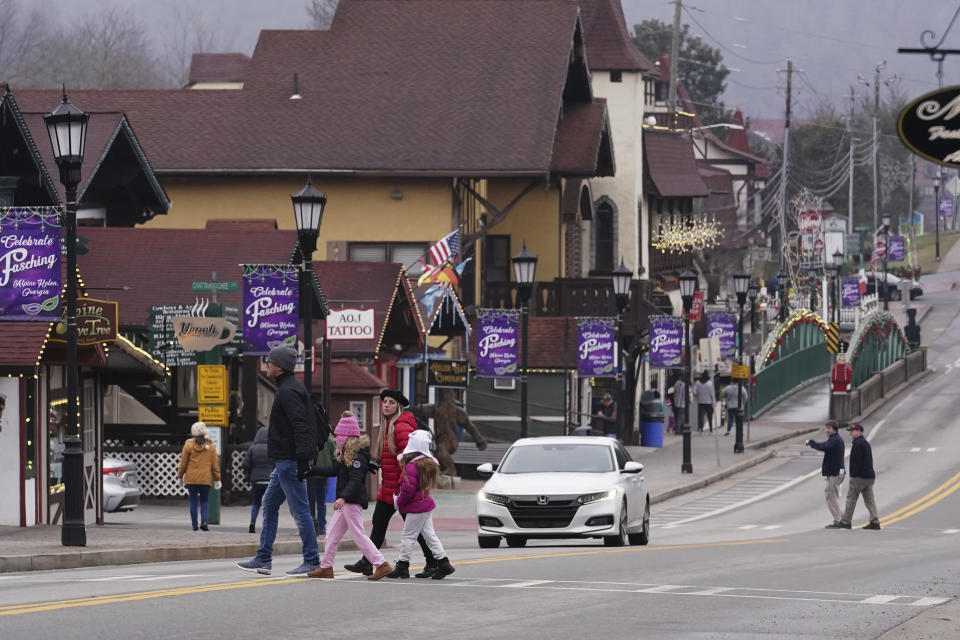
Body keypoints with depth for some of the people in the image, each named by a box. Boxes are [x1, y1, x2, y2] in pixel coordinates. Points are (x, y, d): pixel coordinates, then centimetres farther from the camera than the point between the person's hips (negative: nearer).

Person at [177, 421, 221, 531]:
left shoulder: (189, 445, -3)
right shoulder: (210, 446, 1)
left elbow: (183, 462, 0)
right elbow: (215, 464, 3)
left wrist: (180, 476, 11)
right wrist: (217, 479, 9)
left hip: (191, 479, 0)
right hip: (205, 479, 0)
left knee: (193, 502, 5)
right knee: (205, 501, 9)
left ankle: (194, 525, 4)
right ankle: (204, 521, -11)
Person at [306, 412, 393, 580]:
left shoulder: (358, 456, -18)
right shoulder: (346, 455, 14)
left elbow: (355, 480, -27)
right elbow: (333, 470, 22)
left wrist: (343, 498, -37)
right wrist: (311, 470, 23)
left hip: (353, 501, -11)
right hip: (345, 502, 11)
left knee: (358, 534, -9)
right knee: (333, 534, 13)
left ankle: (381, 564, -8)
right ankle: (326, 567, 20)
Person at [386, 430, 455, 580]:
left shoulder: (411, 466, -20)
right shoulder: (429, 464, 8)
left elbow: (408, 489, -23)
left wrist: (398, 501, -7)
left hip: (416, 508, -9)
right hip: (426, 504, 9)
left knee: (407, 536, 0)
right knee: (430, 535, 12)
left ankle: (402, 566, 5)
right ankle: (443, 563, 10)